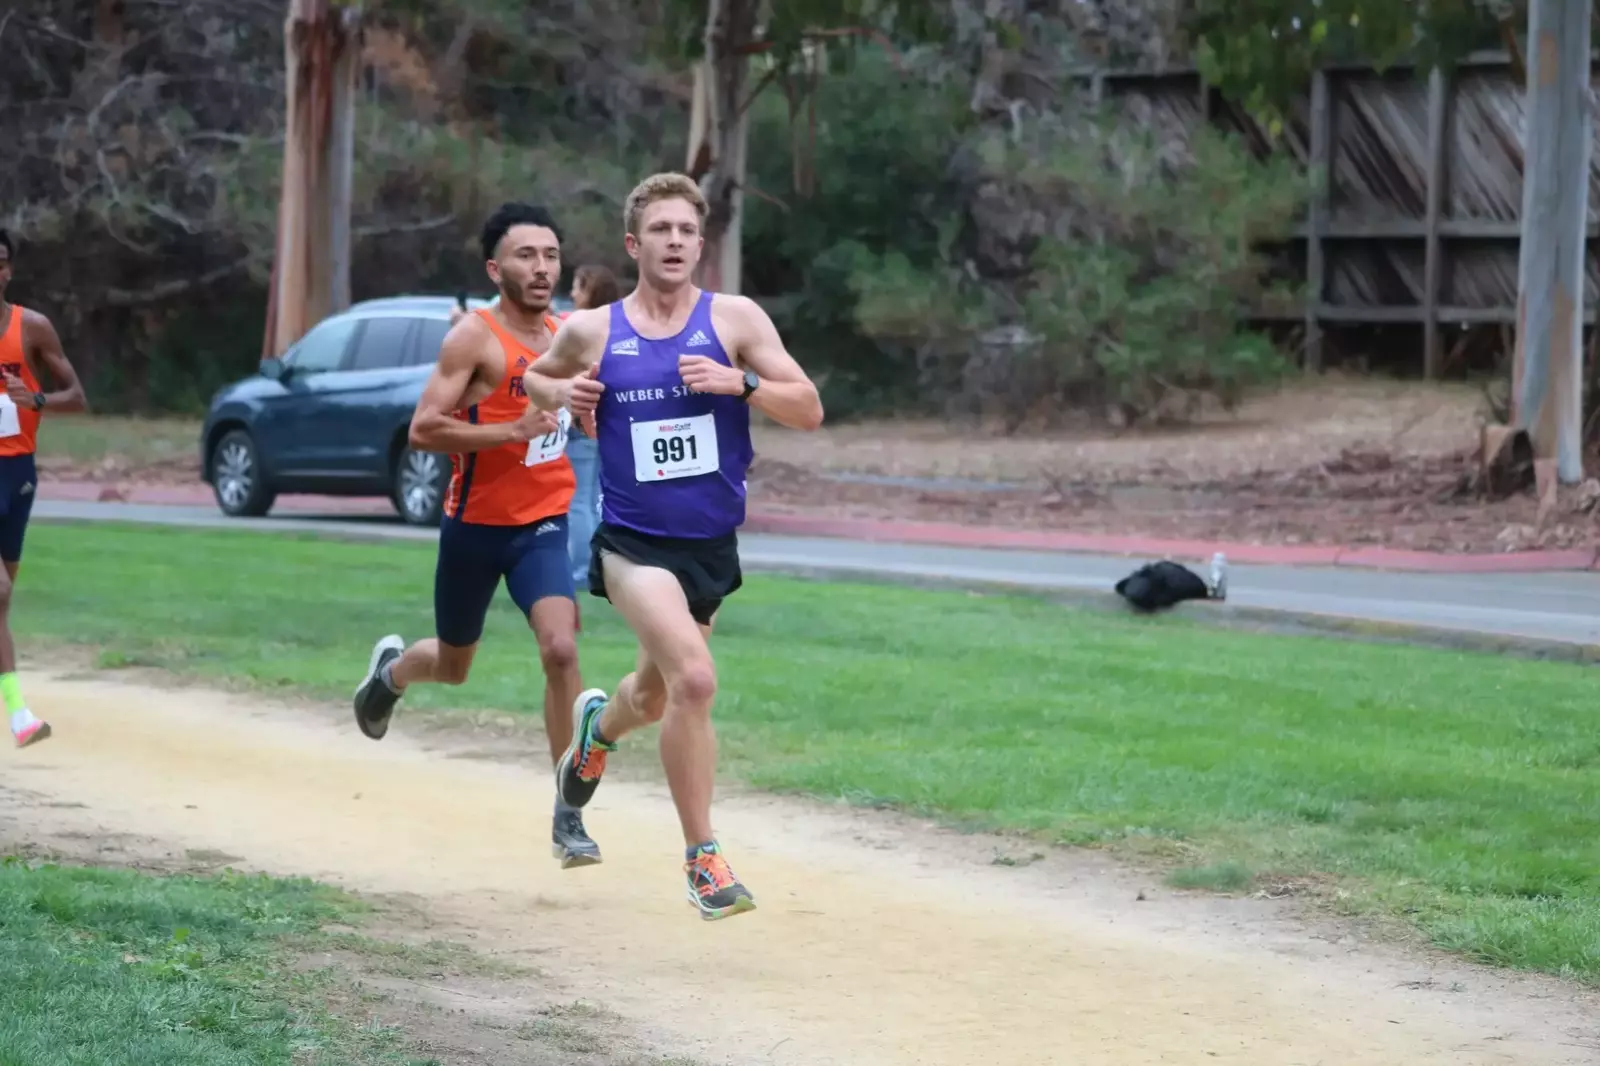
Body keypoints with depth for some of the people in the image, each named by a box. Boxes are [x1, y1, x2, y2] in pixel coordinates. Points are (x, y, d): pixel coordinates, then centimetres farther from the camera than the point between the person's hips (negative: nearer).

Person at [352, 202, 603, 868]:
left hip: (542, 524, 3)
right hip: (476, 524, -3)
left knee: (561, 649, -19)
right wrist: (511, 431, -28)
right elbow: (423, 429, -20)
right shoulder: (475, 337, -14)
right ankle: (392, 670, 54)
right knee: (453, 666, 16)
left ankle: (569, 817, -13)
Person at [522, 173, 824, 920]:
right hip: (633, 542, -3)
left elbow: (808, 411, -6)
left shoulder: (735, 320, -3)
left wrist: (740, 382, -23)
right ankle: (702, 858, -14)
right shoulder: (592, 331, -1)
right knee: (693, 679, -25)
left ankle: (598, 726, 60)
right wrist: (561, 394, -4)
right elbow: (536, 378, 18)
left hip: (710, 545, 3)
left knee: (656, 698, 21)